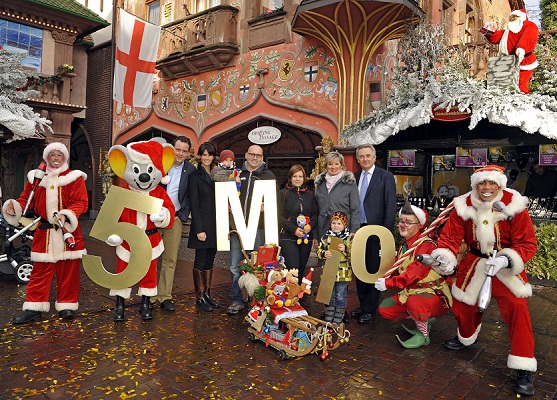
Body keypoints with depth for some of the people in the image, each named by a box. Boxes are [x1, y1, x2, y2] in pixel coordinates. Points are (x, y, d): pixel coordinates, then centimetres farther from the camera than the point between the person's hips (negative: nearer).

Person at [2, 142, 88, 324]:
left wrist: (66, 215, -28)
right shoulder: (36, 177, 9)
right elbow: (26, 198, 13)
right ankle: (34, 308, 15)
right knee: (40, 270, 6)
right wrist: (14, 206, -9)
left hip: (68, 231, -2)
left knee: (68, 271, 5)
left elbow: (81, 202, -11)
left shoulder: (74, 177, -3)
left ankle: (66, 306, 18)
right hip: (44, 232, 3)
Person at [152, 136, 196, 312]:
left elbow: (189, 196, 7)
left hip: (175, 219, 1)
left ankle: (165, 297, 13)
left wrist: (182, 216, 0)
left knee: (170, 260, 4)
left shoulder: (190, 170, 2)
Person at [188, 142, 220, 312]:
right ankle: (199, 298, 10)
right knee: (200, 261, 1)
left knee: (210, 260, 12)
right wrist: (199, 229, -16)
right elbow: (194, 204, -10)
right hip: (202, 223, -6)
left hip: (215, 223, 6)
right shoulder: (195, 176, -5)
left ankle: (207, 294, 21)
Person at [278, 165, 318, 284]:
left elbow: (315, 214, 12)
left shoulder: (309, 194, 14)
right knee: (292, 269, -11)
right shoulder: (283, 193, 2)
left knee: (301, 270, 9)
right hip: (287, 237, -4)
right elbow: (280, 216, -6)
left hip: (306, 237, 4)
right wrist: (294, 229, -17)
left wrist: (310, 226, -8)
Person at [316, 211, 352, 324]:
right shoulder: (325, 238, 3)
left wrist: (345, 250, -22)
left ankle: (338, 320, 22)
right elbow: (319, 251, 3)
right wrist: (324, 254, -17)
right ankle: (327, 320, 25)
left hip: (343, 273, -2)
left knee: (341, 297, 7)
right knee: (329, 296, 12)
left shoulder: (350, 238, -2)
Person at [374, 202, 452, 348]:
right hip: (411, 292, 9)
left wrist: (389, 283, -31)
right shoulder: (403, 246, 8)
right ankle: (425, 320, 15)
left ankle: (423, 336, -10)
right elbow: (398, 270, 16)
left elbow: (415, 272, -31)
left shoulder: (426, 245, -21)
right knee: (385, 309, -1)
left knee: (414, 302, -39)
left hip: (434, 296, -9)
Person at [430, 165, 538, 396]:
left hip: (508, 266, -3)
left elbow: (528, 244, -17)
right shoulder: (463, 206, -12)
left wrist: (506, 260, -34)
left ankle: (524, 370, 1)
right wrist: (444, 257, -33)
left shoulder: (514, 206, -19)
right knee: (462, 304, 12)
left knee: (517, 310, -14)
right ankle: (467, 338, 45)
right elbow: (451, 236, -13)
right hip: (474, 264, 3)